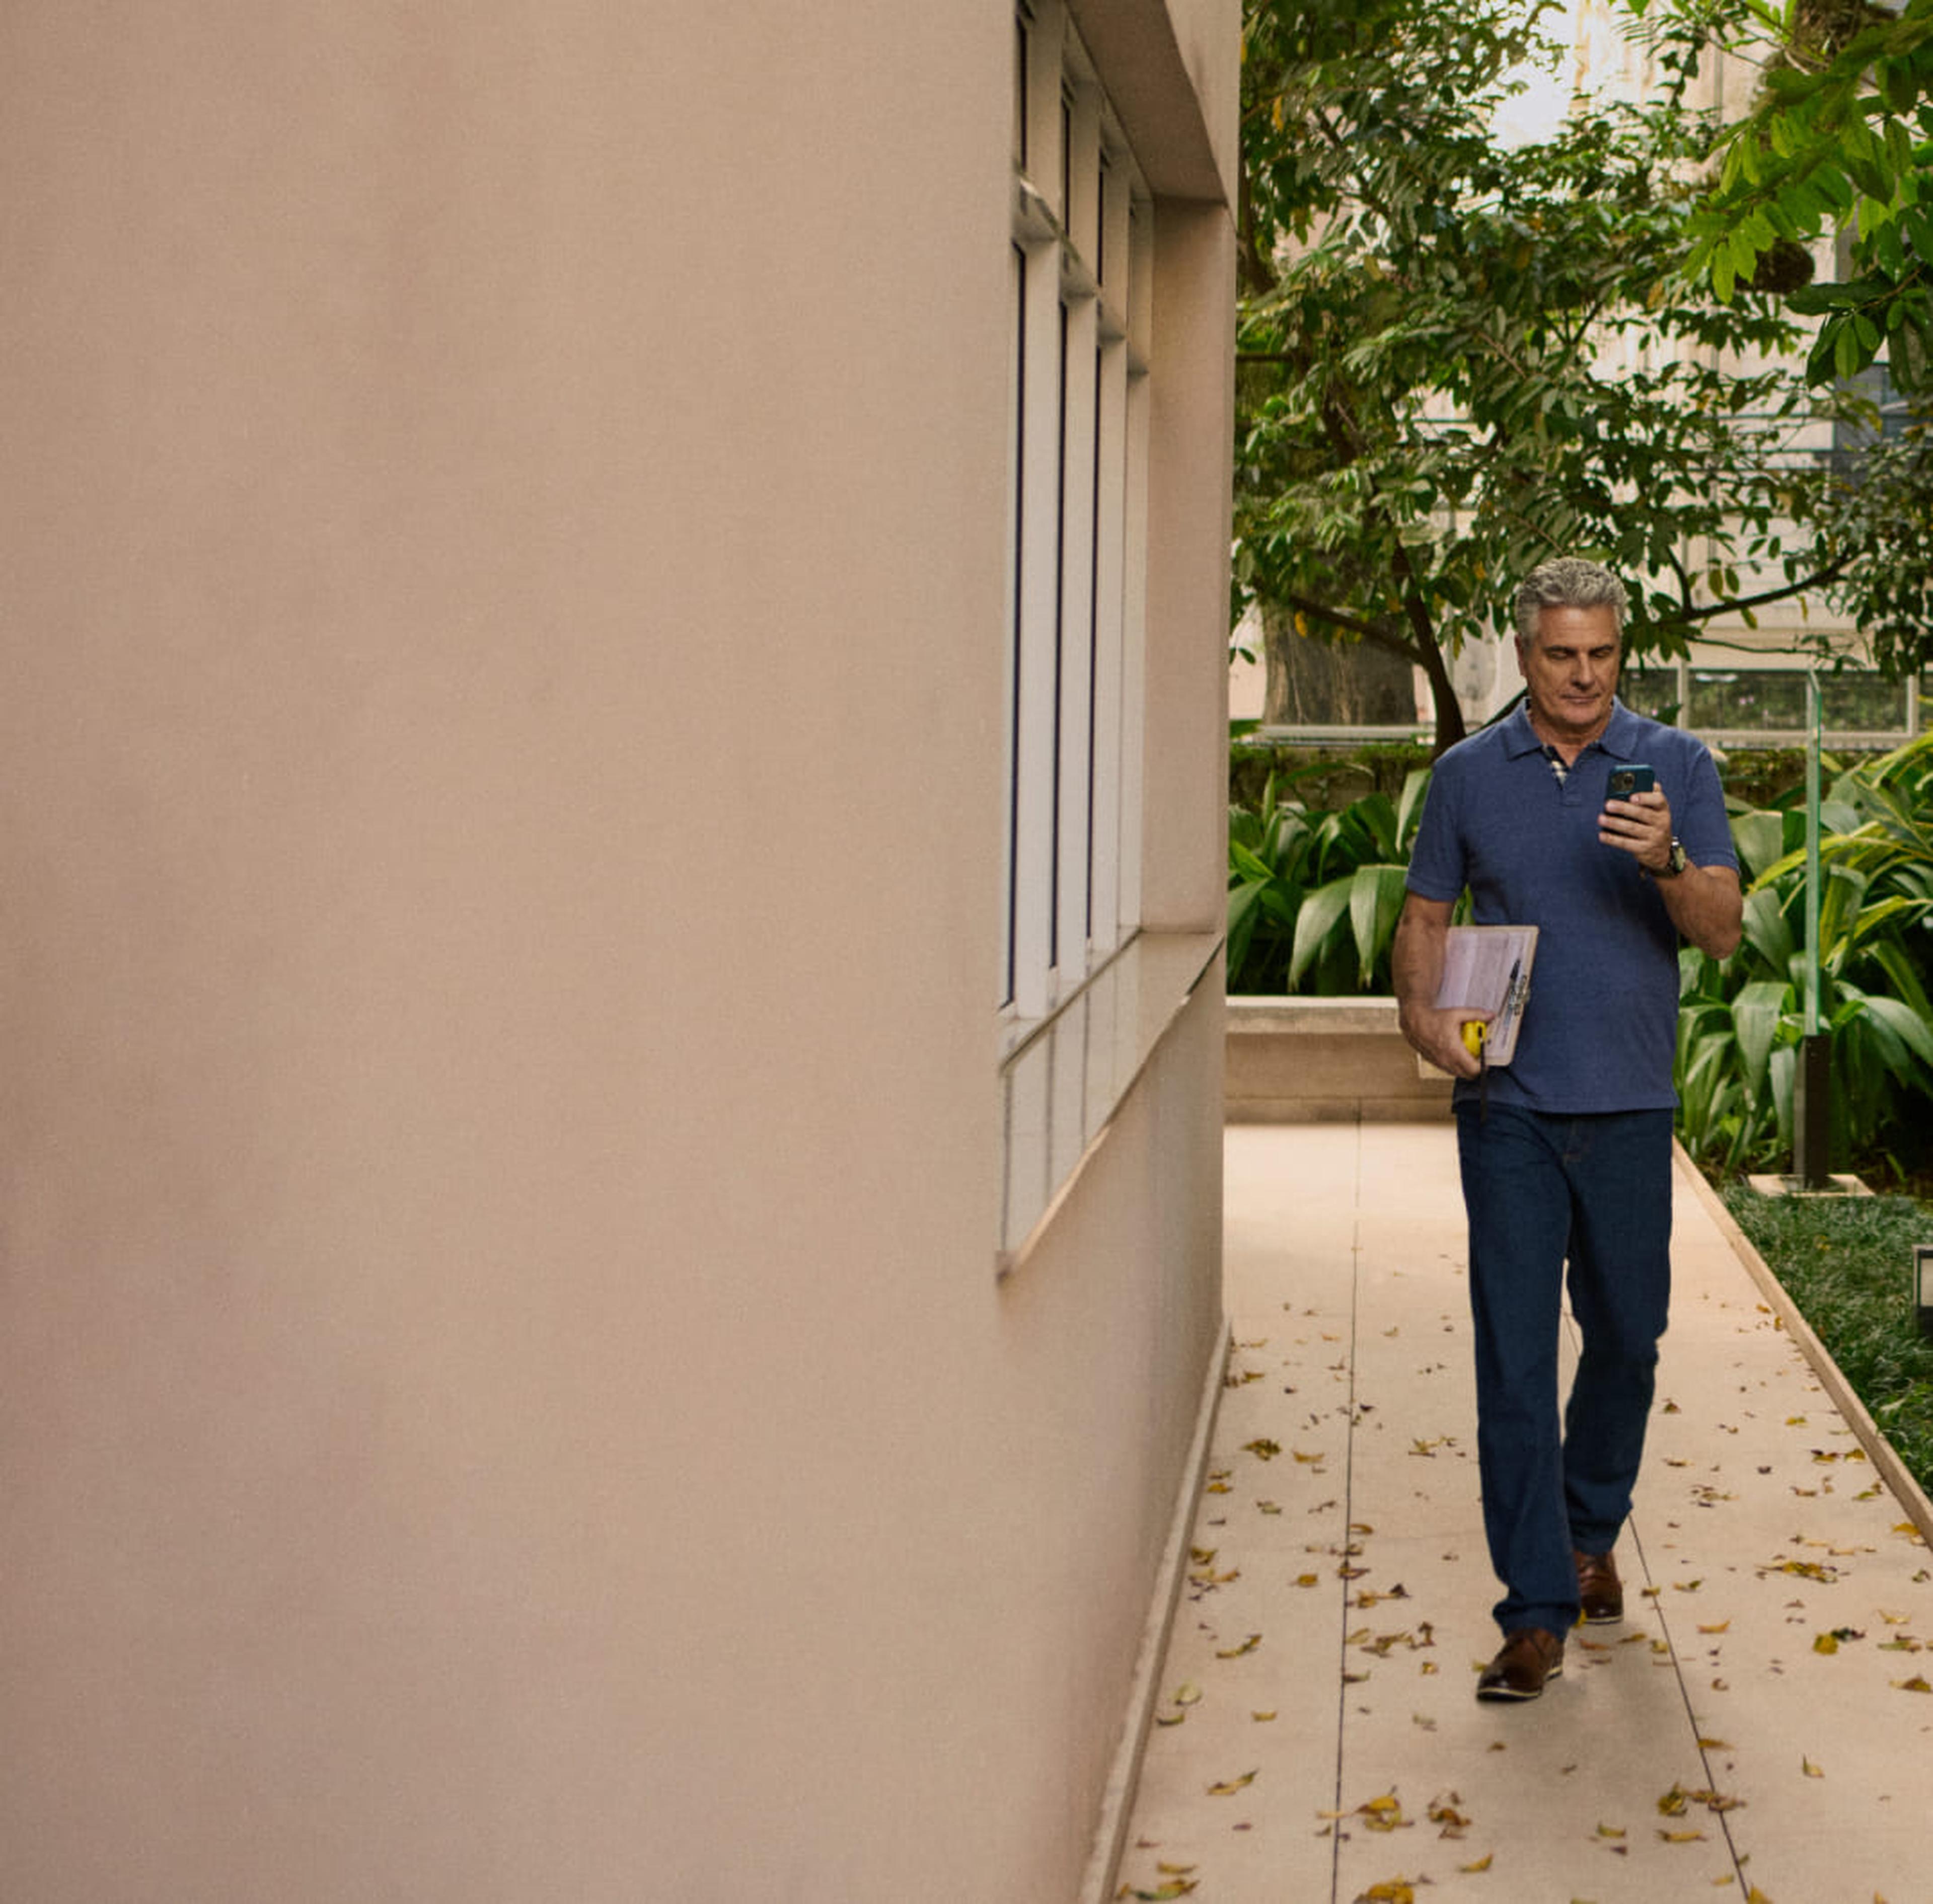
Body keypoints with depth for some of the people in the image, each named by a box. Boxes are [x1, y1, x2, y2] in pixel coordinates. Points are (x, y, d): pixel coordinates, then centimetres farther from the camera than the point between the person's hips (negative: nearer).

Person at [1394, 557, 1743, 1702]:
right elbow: (1426, 918, 12)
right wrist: (1423, 1010, -7)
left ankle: (1590, 1532, 37)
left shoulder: (1679, 768, 2)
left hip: (1630, 1104, 1)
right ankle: (1538, 1611, 0)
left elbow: (1724, 933, -4)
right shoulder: (1470, 774, 6)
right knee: (1515, 1354, -5)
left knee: (1627, 1335, 12)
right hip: (1509, 1105, 0)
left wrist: (1666, 863, -24)